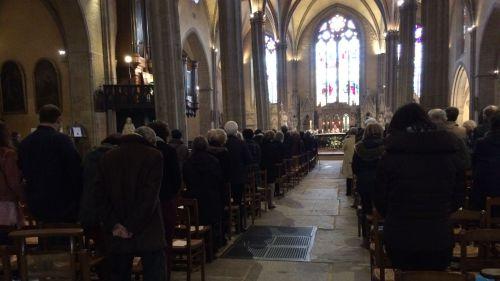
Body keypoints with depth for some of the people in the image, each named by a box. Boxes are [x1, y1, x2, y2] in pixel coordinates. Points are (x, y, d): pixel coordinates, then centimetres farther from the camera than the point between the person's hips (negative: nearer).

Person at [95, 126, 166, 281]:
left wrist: (114, 225, -4)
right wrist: (132, 227, -10)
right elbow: (150, 196, -13)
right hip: (149, 233, -4)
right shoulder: (154, 155, -5)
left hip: (116, 235, 5)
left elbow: (101, 197, 2)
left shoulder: (107, 157, 9)